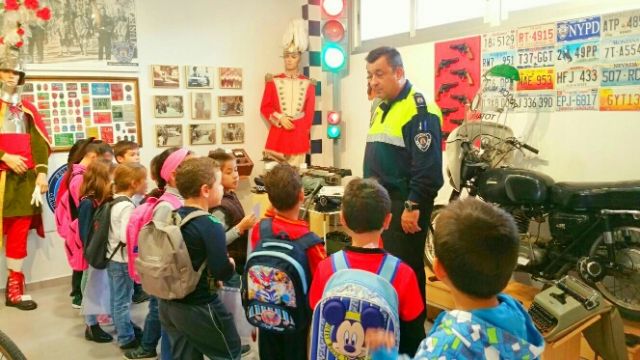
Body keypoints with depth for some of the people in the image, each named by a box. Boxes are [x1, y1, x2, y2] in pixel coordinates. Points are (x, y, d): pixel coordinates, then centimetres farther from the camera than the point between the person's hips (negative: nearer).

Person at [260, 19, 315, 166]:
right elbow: (264, 107, 4)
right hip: (278, 135, 0)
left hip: (299, 136, 1)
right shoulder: (273, 81, 4)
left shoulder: (308, 84, 6)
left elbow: (310, 112, 7)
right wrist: (280, 118, -11)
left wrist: (304, 134, 2)